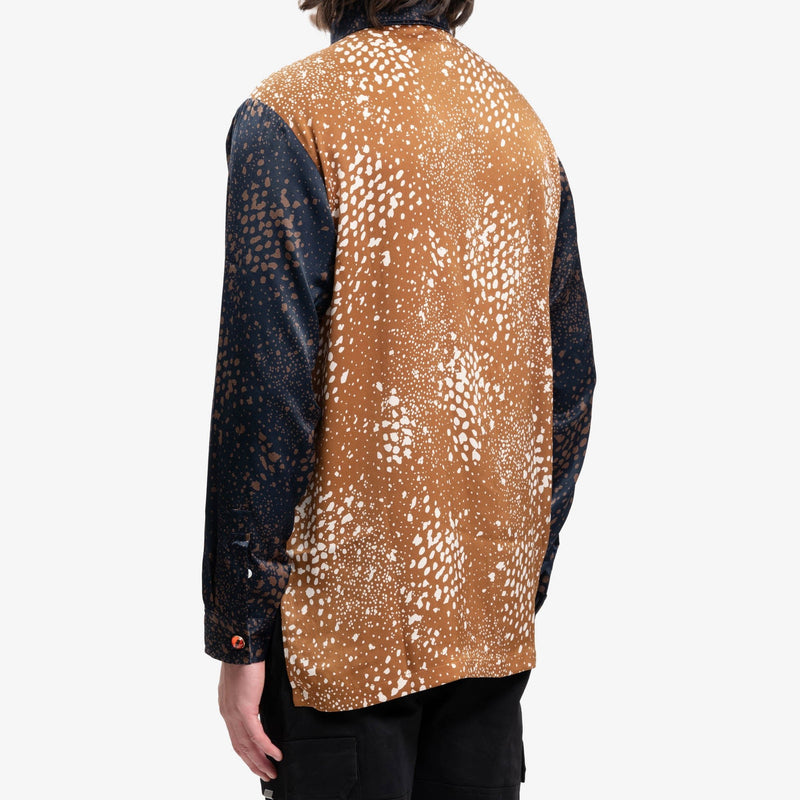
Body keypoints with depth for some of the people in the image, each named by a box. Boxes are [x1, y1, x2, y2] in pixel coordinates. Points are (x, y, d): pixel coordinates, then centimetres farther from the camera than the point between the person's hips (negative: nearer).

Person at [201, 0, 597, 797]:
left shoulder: (287, 114, -10)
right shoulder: (521, 119, 9)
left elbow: (266, 393, -16)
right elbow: (570, 384, 11)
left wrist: (238, 637, -10)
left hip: (349, 612, -5)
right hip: (495, 613, 6)